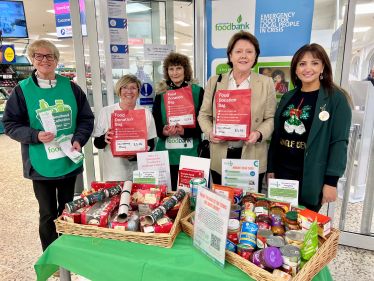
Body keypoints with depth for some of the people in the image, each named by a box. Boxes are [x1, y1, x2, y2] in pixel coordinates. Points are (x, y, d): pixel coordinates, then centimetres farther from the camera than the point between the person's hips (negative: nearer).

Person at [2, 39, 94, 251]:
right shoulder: (22, 90, -2)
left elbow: (87, 118, 5)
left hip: (70, 161, 2)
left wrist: (79, 140, -12)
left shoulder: (70, 87, 3)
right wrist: (35, 136, -18)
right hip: (41, 164, -2)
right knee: (48, 214, 10)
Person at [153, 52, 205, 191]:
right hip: (166, 151, 2)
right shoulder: (161, 92, 10)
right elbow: (155, 121, 10)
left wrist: (185, 131, -16)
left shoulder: (197, 91, 3)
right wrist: (163, 131, -12)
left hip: (190, 152, -1)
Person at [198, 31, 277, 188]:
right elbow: (204, 114, 8)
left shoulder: (266, 83, 4)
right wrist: (209, 133, -11)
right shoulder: (214, 82, 6)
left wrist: (259, 134, -15)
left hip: (252, 159, -1)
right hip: (220, 158, 1)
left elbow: (271, 118, 4)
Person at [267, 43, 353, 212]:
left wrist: (331, 181, -14)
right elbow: (277, 134, 9)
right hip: (282, 170, 4)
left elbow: (339, 142, -10)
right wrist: (270, 169, 8)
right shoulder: (288, 98, 8)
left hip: (312, 176, -4)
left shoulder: (336, 98, -6)